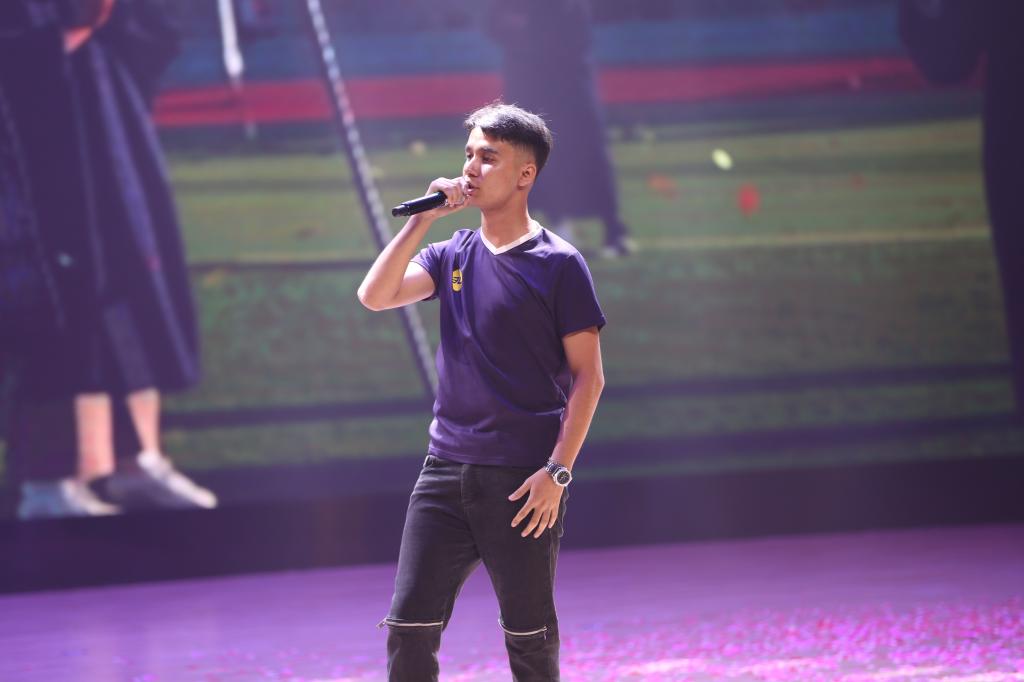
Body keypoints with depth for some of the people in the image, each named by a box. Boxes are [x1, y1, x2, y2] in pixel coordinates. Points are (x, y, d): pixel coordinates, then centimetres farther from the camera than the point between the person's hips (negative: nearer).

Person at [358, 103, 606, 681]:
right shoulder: (452, 255, 10)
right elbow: (376, 296, -4)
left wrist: (558, 470, -14)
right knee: (409, 629, 1)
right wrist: (424, 218, -7)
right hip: (447, 470, 5)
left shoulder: (558, 264, -5)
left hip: (522, 481, -5)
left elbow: (588, 376, -7)